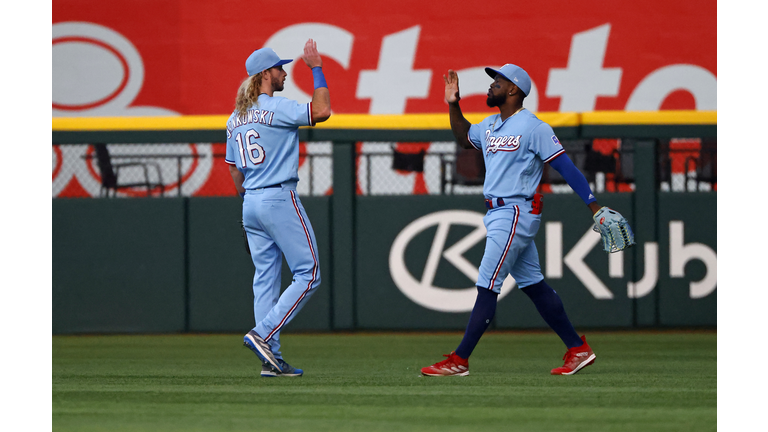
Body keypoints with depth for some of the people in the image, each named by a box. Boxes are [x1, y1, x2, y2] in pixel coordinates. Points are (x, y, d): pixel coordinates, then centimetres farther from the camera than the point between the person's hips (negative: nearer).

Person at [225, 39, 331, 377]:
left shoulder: (235, 118, 14)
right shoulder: (275, 108, -11)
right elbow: (321, 111, -19)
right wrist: (316, 68, -10)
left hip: (251, 203, 8)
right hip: (280, 198, -8)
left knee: (265, 278, 8)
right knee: (307, 274, -3)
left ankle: (271, 359, 4)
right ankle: (262, 334, -14)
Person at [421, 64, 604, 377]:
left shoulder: (533, 127, -12)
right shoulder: (490, 126, 14)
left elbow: (565, 165, -14)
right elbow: (465, 138, 35)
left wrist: (593, 204, -19)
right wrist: (453, 105, 20)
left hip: (516, 214, -9)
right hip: (497, 214, 9)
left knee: (487, 287, -9)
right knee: (533, 285, 11)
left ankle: (459, 361, -8)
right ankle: (578, 350, 16)